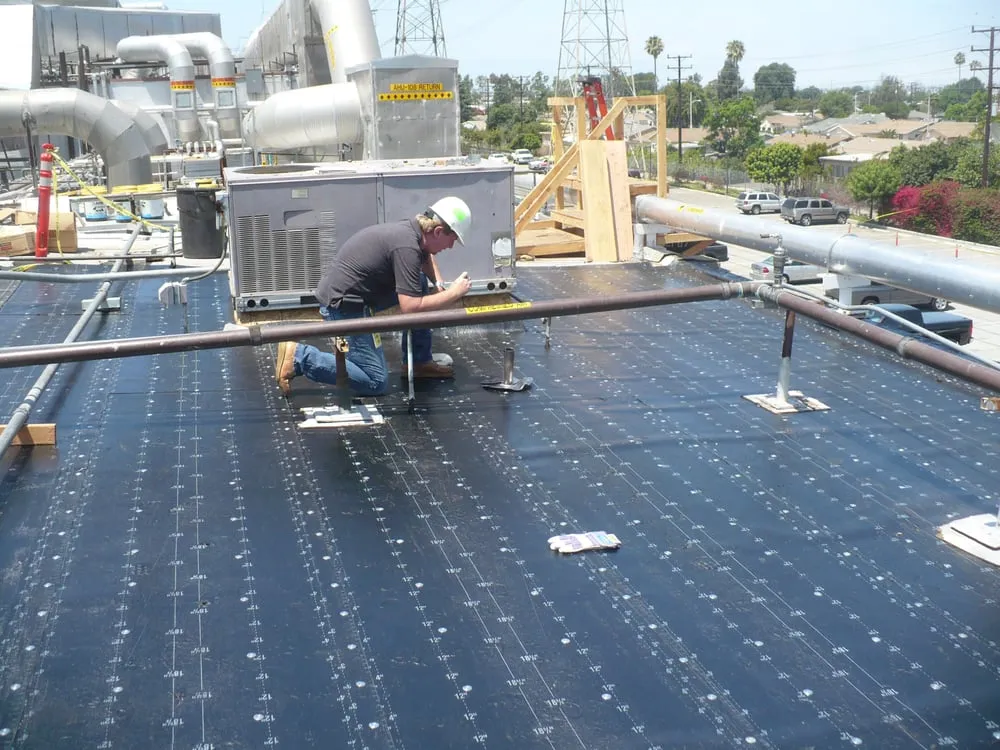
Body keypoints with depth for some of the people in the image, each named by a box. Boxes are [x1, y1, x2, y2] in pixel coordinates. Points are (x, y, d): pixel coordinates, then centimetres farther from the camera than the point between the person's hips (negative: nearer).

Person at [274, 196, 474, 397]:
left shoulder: (408, 229, 7)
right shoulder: (407, 246, -22)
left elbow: (426, 257, 32)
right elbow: (410, 308, -26)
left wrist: (438, 284, 14)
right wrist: (453, 293, -15)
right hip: (344, 304, -10)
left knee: (421, 284, 14)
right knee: (375, 382, -9)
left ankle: (420, 362, 20)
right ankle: (299, 357, -6)